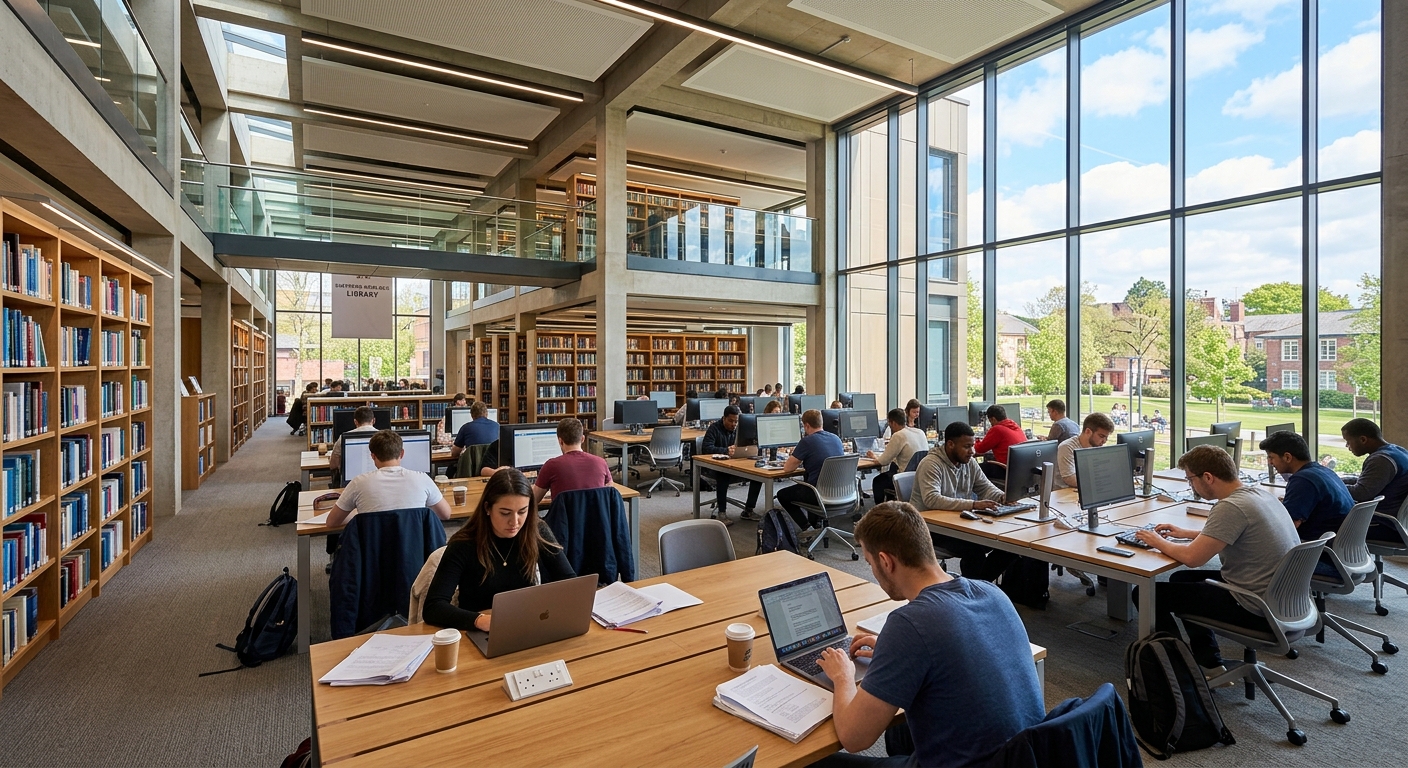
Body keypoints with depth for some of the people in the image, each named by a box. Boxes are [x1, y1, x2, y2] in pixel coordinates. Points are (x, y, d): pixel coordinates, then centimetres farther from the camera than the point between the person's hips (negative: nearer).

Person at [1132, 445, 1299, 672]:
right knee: (1180, 579, 25)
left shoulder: (1231, 507, -25)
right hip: (1284, 598, 10)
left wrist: (1158, 542, -7)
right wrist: (1187, 533, 20)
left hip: (1258, 611, -10)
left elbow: (1192, 558, -25)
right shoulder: (1260, 492, 4)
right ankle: (1212, 665, 28)